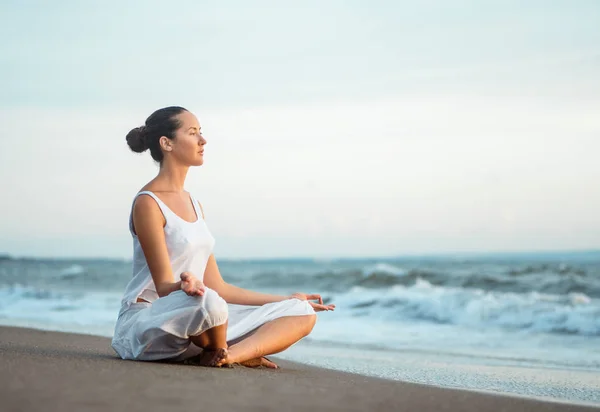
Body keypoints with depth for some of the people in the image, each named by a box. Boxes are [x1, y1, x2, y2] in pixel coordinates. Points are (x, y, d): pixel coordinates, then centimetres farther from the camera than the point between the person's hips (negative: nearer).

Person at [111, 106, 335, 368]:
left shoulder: (193, 205, 17)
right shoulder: (148, 203, -9)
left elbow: (217, 287, 17)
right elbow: (164, 286, -15)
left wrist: (287, 300, 23)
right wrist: (186, 287, -40)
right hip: (147, 319, -8)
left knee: (302, 314, -1)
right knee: (208, 302, -42)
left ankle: (230, 354, -24)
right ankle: (220, 353, -10)